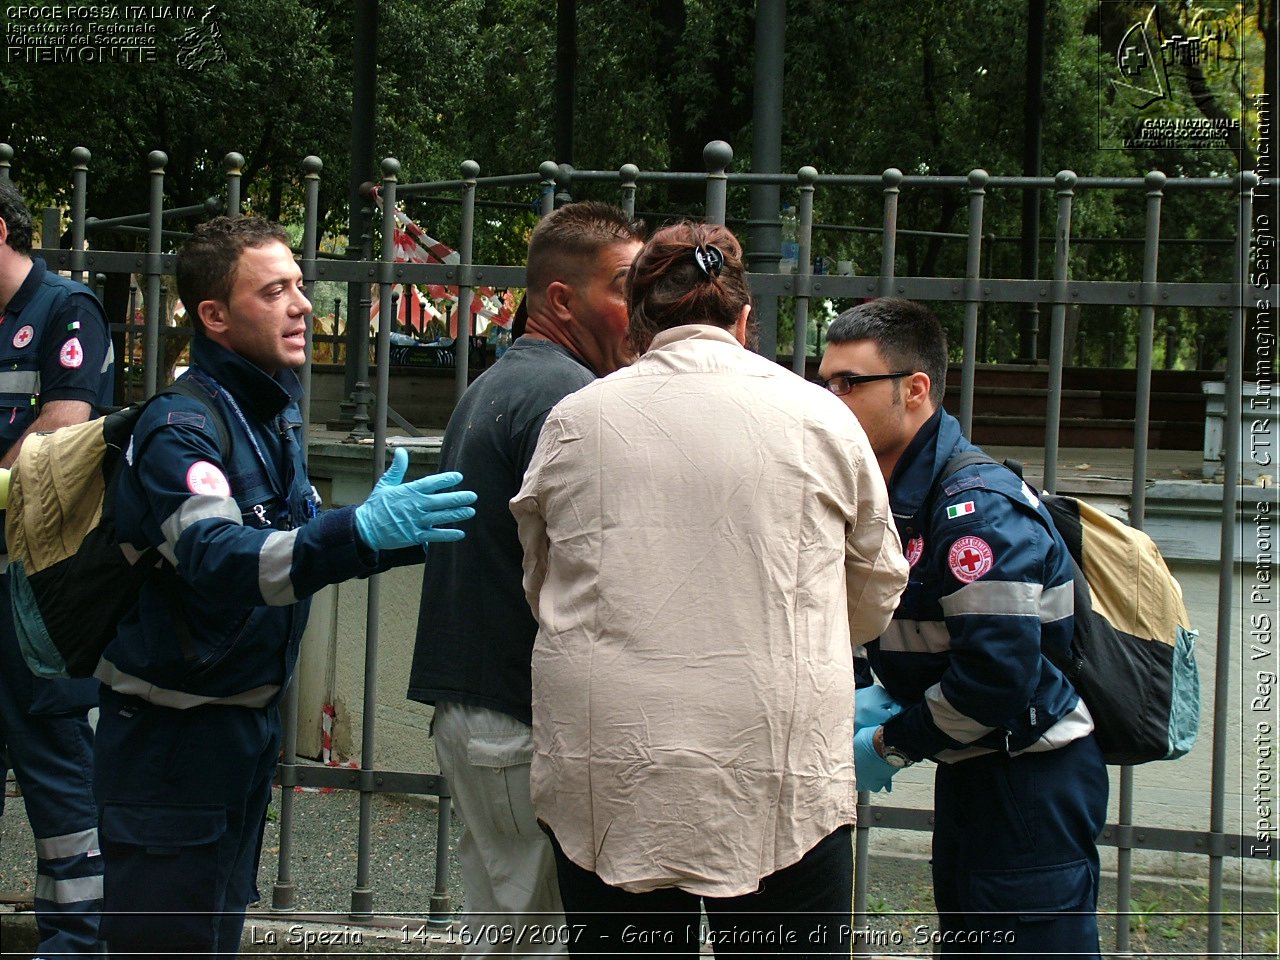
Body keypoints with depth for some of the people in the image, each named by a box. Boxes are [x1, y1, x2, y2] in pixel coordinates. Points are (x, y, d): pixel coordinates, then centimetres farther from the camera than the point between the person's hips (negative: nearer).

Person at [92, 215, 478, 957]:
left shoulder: (276, 413, 9)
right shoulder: (182, 427, -19)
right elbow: (216, 560, -37)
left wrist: (398, 534, 5)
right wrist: (360, 533, -50)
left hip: (250, 719, 9)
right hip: (174, 724, -9)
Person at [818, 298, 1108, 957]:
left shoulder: (978, 511, -23)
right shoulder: (894, 496, 7)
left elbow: (996, 674, -28)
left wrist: (890, 745, -16)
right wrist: (885, 699, 2)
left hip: (1033, 777, -10)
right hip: (968, 773, 10)